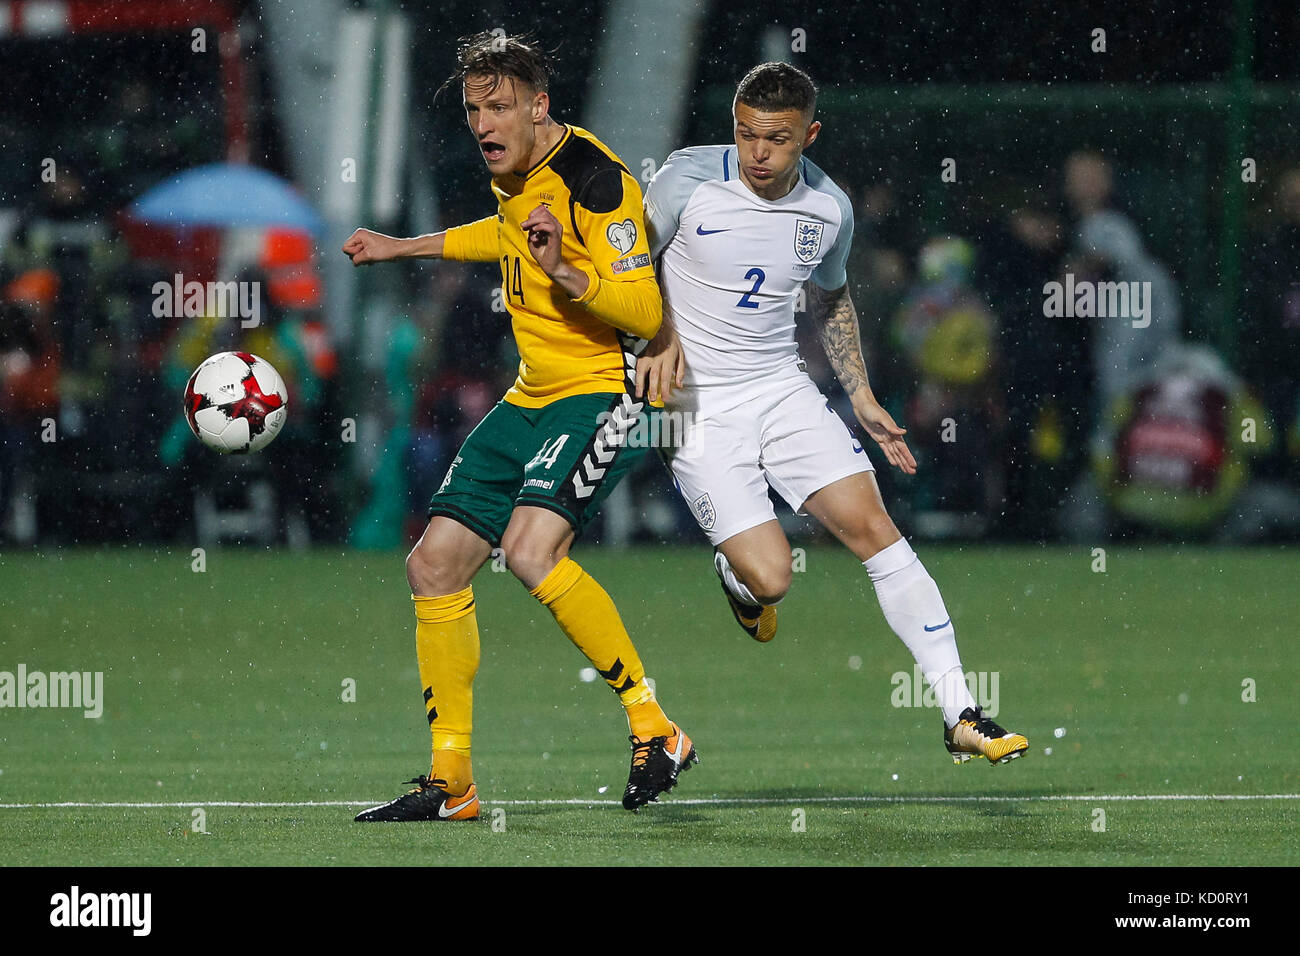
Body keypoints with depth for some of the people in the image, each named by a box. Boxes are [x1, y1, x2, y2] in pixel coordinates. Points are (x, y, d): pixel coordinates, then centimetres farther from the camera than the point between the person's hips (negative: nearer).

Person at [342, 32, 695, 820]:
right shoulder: (515, 172, 8)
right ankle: (451, 782, 15)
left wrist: (564, 273, -36)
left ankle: (655, 732, -20)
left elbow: (646, 313, -21)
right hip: (533, 396, 9)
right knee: (435, 567, 5)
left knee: (531, 549, -31)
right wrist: (407, 248, 37)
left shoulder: (594, 178, -18)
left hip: (603, 392, -9)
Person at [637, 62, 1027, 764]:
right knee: (770, 578, -14)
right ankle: (733, 570, 28)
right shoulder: (686, 181, -13)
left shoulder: (829, 209, -1)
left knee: (873, 527, -11)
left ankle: (960, 716, -9)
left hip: (782, 388, 3)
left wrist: (860, 395, 15)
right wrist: (659, 336, -15)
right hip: (697, 405, -3)